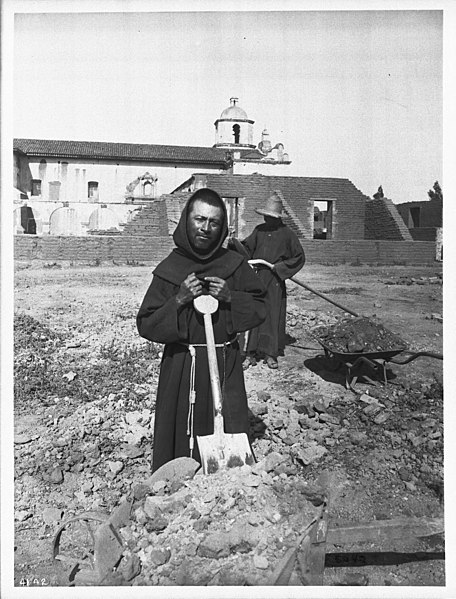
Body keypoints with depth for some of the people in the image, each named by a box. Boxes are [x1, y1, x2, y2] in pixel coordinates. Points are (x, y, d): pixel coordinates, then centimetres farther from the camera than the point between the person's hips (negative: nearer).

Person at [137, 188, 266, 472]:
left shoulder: (235, 264, 2)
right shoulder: (169, 269, -2)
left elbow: (260, 307, 6)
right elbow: (146, 325, -3)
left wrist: (230, 298, -12)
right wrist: (178, 301, -18)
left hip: (226, 364, 1)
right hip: (182, 366, -1)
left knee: (230, 433, 5)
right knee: (182, 435, 4)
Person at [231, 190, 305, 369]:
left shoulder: (287, 234, -2)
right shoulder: (259, 230, 7)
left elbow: (299, 257, 0)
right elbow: (247, 248, 9)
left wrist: (280, 267, -9)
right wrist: (234, 243, -10)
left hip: (275, 281, -2)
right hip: (256, 278, 3)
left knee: (274, 316, 4)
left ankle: (270, 354, 15)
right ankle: (251, 354, 7)